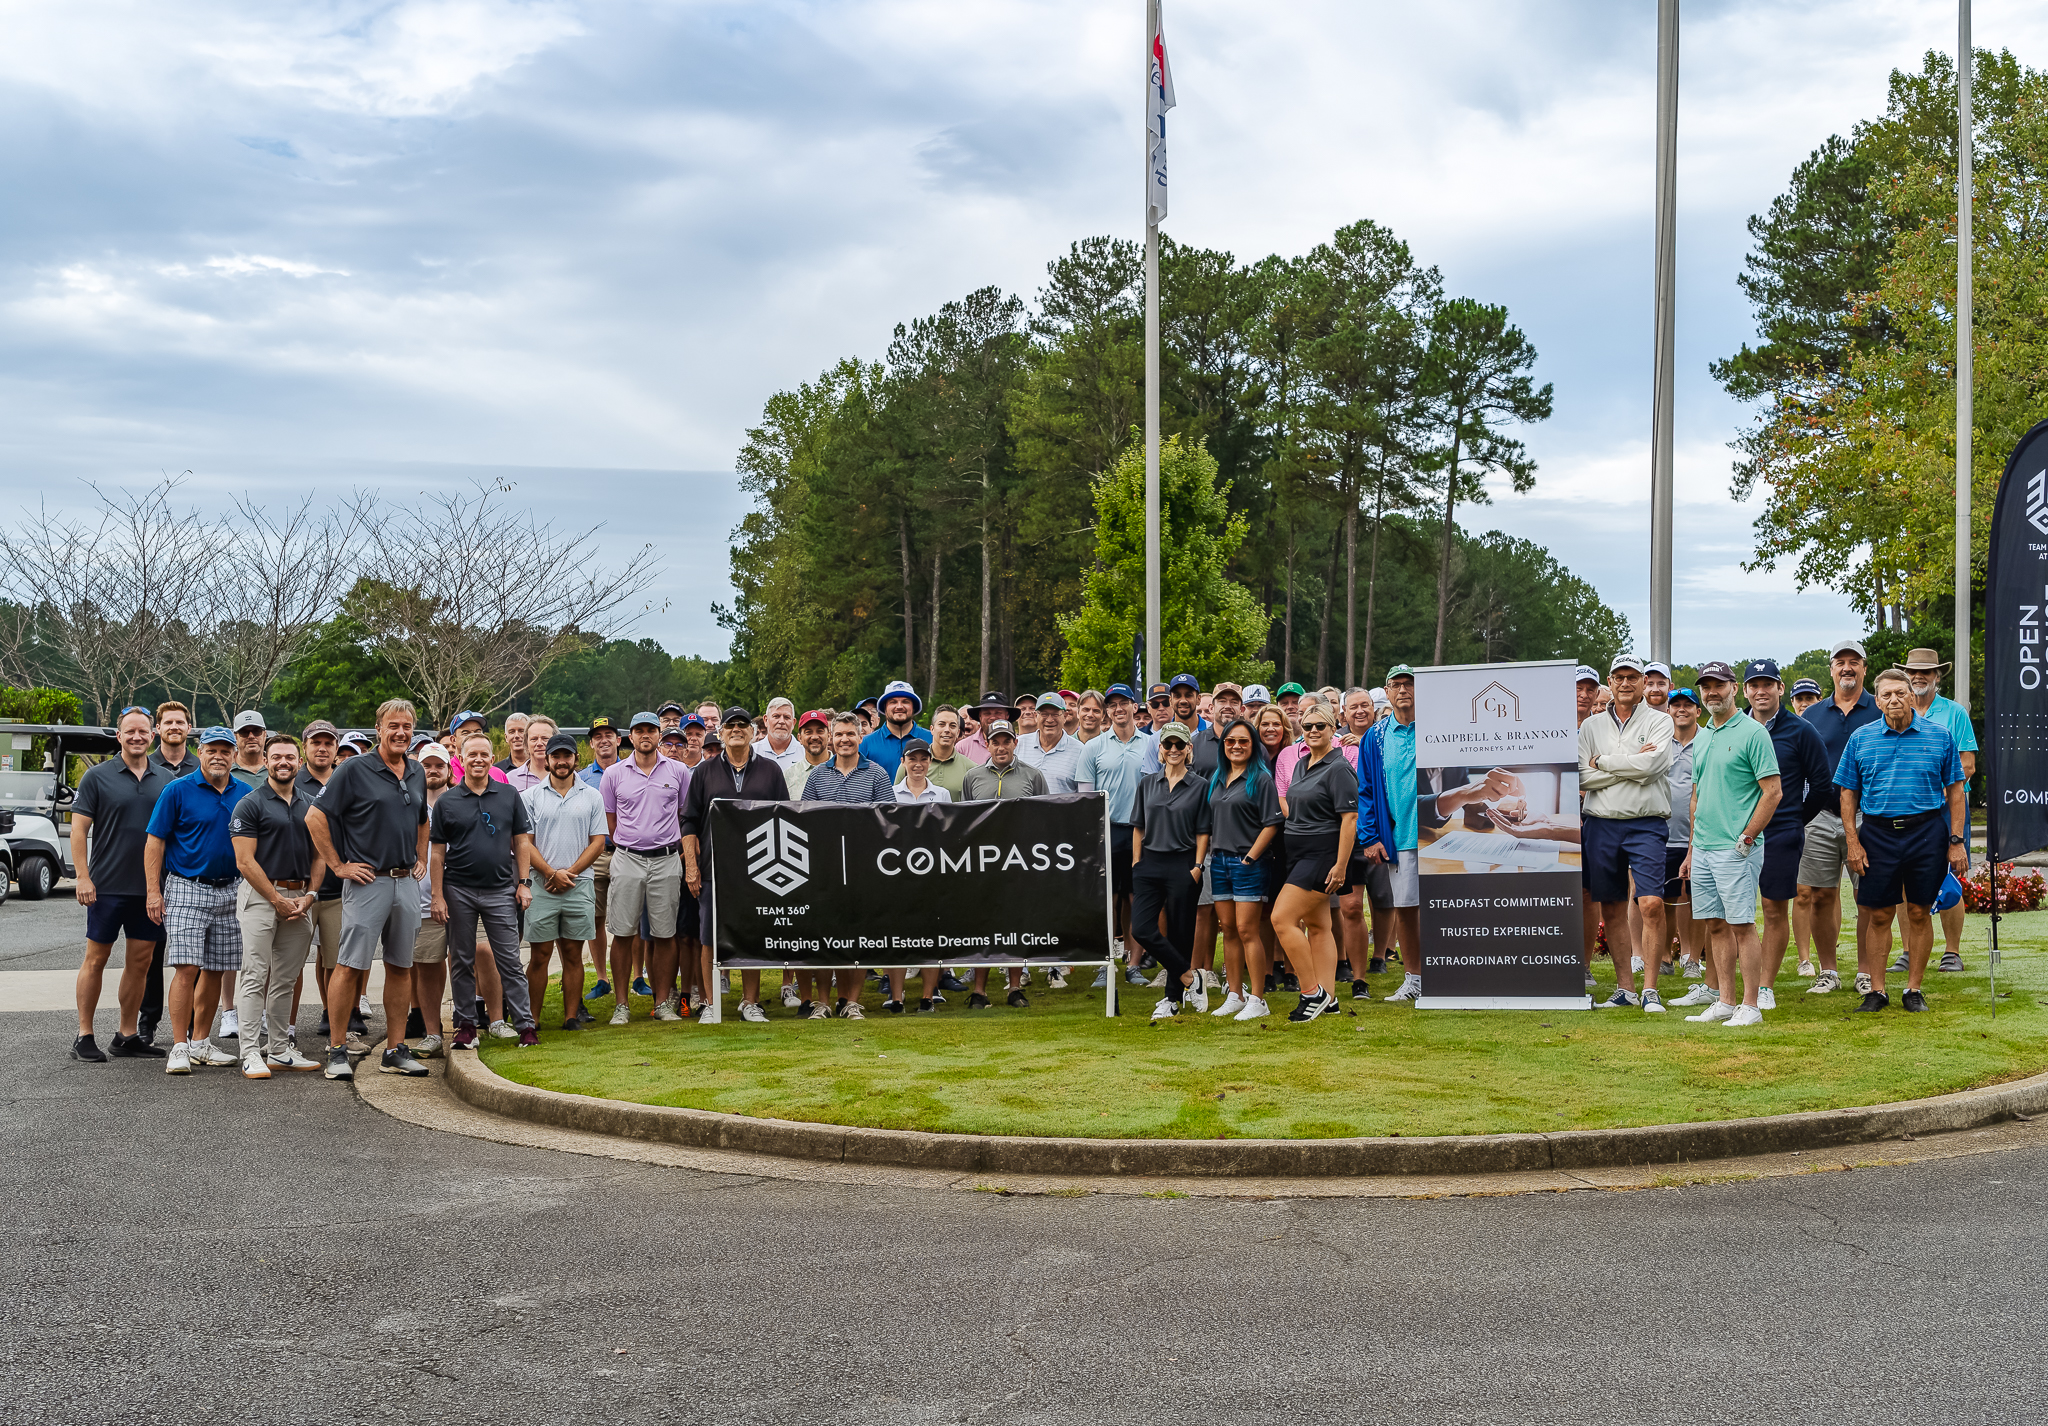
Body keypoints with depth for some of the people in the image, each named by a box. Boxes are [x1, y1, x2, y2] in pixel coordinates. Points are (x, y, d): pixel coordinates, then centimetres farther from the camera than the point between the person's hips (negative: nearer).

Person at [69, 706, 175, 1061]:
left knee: (141, 961, 7)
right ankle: (84, 1036, 8)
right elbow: (79, 828, -4)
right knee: (96, 958, 2)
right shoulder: (98, 776, -2)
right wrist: (83, 877, -12)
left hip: (151, 886, 4)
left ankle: (126, 1036, 16)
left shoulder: (167, 779, 8)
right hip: (107, 885, -4)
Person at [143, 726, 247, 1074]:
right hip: (186, 888, -4)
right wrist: (153, 890, -11)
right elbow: (155, 841, -5)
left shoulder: (245, 794, 9)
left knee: (215, 970, 8)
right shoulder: (178, 791, -4)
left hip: (230, 891, 5)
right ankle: (179, 1048, -9)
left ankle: (201, 1043, 18)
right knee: (186, 967, -12)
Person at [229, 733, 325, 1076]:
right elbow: (245, 861, -9)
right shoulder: (250, 804, -4)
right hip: (260, 895, -5)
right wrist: (278, 900, -12)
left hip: (300, 899, 5)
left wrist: (309, 896, 0)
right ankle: (251, 1053, -5)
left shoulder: (310, 805, 13)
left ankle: (280, 1050, 15)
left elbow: (318, 857, 16)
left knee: (286, 979, 9)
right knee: (255, 976, -7)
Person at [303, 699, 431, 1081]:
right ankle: (337, 1052, 0)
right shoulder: (355, 770, -7)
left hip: (406, 881, 6)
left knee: (401, 966, 9)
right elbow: (316, 817, -8)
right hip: (367, 881, -6)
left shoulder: (417, 774, 13)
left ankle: (395, 1050, 15)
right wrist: (338, 865, -9)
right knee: (351, 965, -6)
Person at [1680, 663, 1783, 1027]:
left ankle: (1750, 1005, -1)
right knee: (1716, 925, 10)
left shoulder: (1753, 732, -7)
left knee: (1741, 925, -6)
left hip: (1736, 848, -8)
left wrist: (1747, 837, -14)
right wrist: (1691, 852, 18)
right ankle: (1725, 1002, 16)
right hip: (1703, 847, 8)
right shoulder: (1701, 737, 16)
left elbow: (1772, 791, -11)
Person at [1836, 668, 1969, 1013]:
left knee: (1920, 913, 5)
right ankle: (1876, 990, 11)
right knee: (1879, 915, 3)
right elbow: (1848, 793, 7)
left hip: (1927, 832, 0)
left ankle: (1913, 989, 15)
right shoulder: (1861, 738, 4)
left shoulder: (1939, 736, 3)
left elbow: (1955, 790, 5)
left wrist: (1957, 841, -1)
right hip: (1877, 833, 0)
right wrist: (1853, 842, -1)